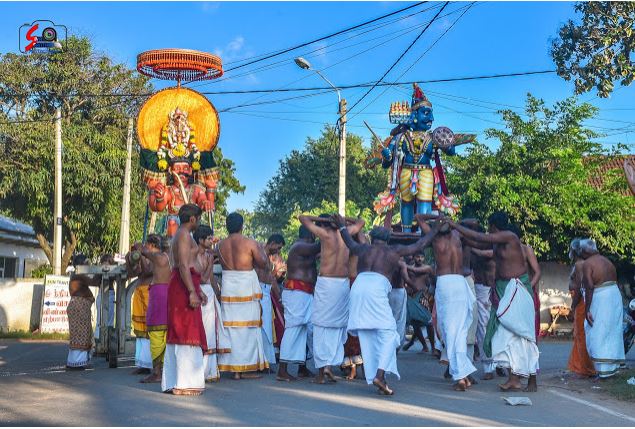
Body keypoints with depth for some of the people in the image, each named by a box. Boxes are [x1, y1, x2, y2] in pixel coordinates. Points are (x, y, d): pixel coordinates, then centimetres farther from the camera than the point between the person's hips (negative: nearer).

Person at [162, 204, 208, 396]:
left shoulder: (182, 235, 23)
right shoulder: (184, 235, -10)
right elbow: (183, 266, -20)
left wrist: (199, 290, 28)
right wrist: (192, 292, -24)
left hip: (180, 287, 11)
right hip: (184, 287, -11)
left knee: (178, 334, 11)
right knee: (187, 334, -10)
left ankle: (172, 382, 14)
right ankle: (185, 382, -11)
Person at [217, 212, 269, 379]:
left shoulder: (221, 245, 4)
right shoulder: (250, 243, -8)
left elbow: (222, 263, 10)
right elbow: (262, 263, -2)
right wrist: (261, 250, 17)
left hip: (228, 288, 4)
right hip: (247, 286, -4)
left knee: (231, 327, 7)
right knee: (248, 327, 4)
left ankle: (234, 368, 7)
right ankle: (246, 368, 6)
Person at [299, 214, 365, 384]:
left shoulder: (324, 234, -4)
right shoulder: (345, 233, 7)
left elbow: (302, 217, 4)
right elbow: (361, 222, 28)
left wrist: (323, 219, 9)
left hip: (325, 283, -4)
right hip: (344, 284, 4)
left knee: (321, 326, 1)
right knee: (337, 325, 11)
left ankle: (321, 372, -1)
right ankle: (330, 364, -1)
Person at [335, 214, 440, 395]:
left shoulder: (364, 249, 24)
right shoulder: (394, 251, 16)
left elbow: (351, 243, 44)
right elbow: (419, 246, 24)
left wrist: (342, 227, 61)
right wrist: (434, 230, 37)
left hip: (358, 287, 5)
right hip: (376, 290, -4)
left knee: (366, 337, 8)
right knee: (388, 333, -2)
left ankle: (373, 376, 7)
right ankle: (380, 374, -20)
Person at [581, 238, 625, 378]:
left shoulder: (587, 264, -10)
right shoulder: (606, 260, 14)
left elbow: (589, 287, -18)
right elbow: (614, 279, 14)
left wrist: (587, 309, -17)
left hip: (600, 299, -8)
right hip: (615, 295, 8)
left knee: (597, 334, -2)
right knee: (612, 332, 14)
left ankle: (604, 369, -5)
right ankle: (614, 365, 20)